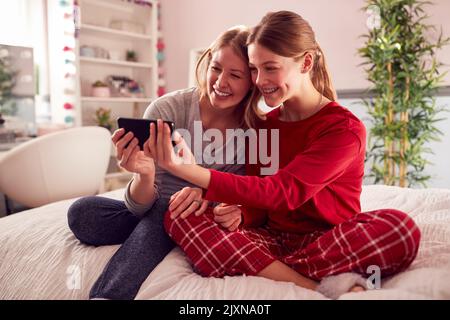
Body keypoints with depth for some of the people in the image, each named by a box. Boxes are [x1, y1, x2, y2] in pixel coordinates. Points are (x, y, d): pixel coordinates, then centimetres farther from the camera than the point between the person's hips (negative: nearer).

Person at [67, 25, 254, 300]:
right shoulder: (166, 110, -15)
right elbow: (140, 207, -14)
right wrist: (144, 175, -38)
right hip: (154, 213, 2)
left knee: (162, 215, -34)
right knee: (82, 212, -24)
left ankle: (107, 296, -25)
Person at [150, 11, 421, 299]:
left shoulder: (344, 129, -10)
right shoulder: (262, 125, 8)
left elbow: (282, 193, -22)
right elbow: (260, 205, 6)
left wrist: (188, 170, -30)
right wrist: (240, 214, -20)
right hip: (271, 239, 5)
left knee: (401, 227, -33)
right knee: (179, 214, -18)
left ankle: (262, 271, -24)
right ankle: (317, 288, -28)